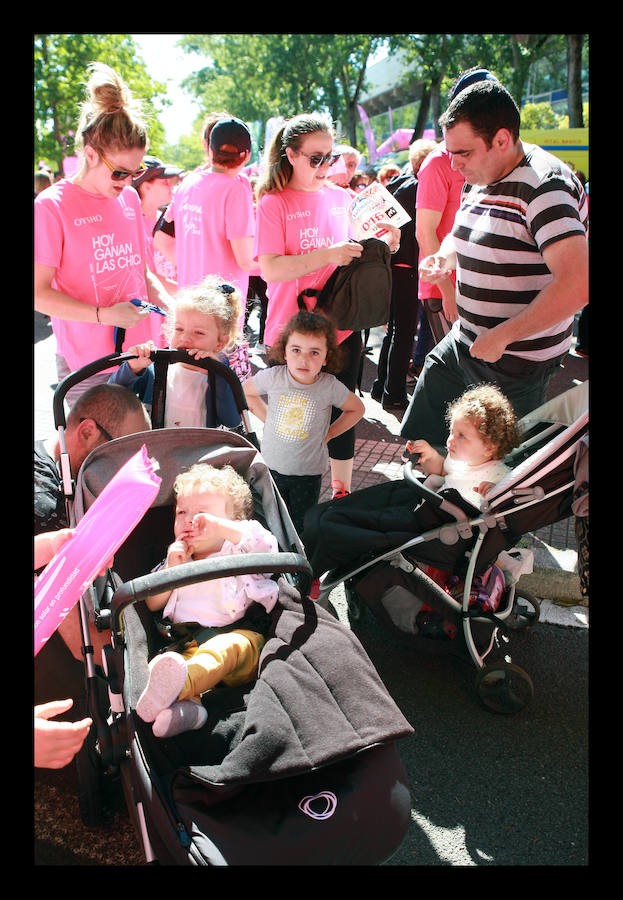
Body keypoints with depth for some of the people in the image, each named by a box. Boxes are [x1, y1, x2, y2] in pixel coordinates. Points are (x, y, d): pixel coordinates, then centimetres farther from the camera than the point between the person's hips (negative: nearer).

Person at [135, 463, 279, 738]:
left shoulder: (238, 551, 16)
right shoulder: (176, 560, 29)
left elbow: (266, 545, -6)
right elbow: (153, 604, 23)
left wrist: (220, 528, -9)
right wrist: (172, 569, 7)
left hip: (237, 635, -4)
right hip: (186, 642, 4)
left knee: (224, 649, -40)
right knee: (157, 661, -30)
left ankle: (177, 687, -67)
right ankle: (184, 706, -56)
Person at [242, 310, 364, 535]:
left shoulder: (330, 387, -17)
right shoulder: (273, 377, -14)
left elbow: (357, 409, 1)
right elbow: (247, 391, 7)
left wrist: (328, 433, -4)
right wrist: (267, 417, 0)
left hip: (309, 474, -1)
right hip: (272, 467, 2)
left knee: (301, 528, 11)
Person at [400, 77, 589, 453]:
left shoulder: (544, 186, -22)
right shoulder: (478, 180, 6)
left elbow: (577, 283, -34)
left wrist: (502, 336, -27)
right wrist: (444, 258, 2)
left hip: (518, 363, -8)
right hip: (462, 344, 9)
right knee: (419, 440, 16)